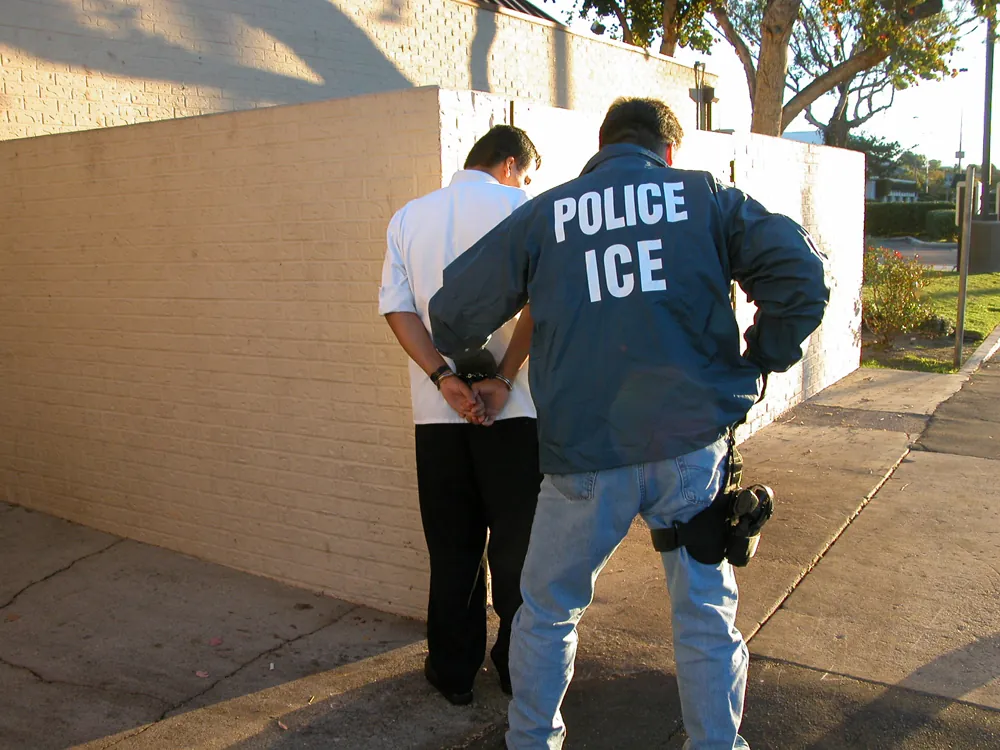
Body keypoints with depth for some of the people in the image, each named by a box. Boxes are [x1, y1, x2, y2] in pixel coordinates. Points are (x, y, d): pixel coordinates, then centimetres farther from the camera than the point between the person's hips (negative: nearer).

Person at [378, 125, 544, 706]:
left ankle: (454, 671, 23)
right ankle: (518, 666, 23)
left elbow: (397, 309, 1)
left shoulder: (408, 218, 11)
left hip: (438, 412, 4)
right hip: (514, 409, -3)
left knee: (453, 549, 13)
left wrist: (445, 379, -8)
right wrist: (503, 379, -13)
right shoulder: (519, 206, -2)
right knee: (517, 543, 10)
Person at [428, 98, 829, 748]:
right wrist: (759, 361, 9)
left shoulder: (544, 214, 9)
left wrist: (474, 367, 28)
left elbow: (455, 311, 8)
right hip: (693, 447, 0)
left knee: (548, 611, 20)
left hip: (587, 456, 0)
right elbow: (802, 273, -3)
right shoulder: (706, 197, 8)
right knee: (707, 615, 16)